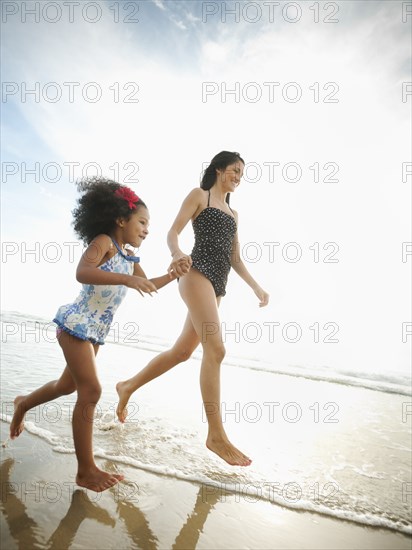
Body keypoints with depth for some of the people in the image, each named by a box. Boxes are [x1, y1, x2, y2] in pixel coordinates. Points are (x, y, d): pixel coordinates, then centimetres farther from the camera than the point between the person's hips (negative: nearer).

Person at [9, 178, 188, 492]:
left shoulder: (130, 257, 11)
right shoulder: (103, 241, -13)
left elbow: (147, 286, 21)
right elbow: (82, 273, -30)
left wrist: (174, 274, 10)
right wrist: (127, 279, -39)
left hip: (97, 331, 9)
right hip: (77, 324, -9)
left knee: (69, 385, 23)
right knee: (91, 391, -10)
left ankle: (24, 403, 52)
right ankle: (86, 471, 1)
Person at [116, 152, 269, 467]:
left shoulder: (233, 214, 26)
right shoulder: (199, 195, 7)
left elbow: (236, 260, 22)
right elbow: (173, 232, -5)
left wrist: (257, 288, 11)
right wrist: (178, 255, -27)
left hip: (217, 285, 8)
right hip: (198, 275, -8)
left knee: (183, 350, 8)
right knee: (215, 349, -18)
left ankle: (129, 386, 27)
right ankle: (216, 435, -10)